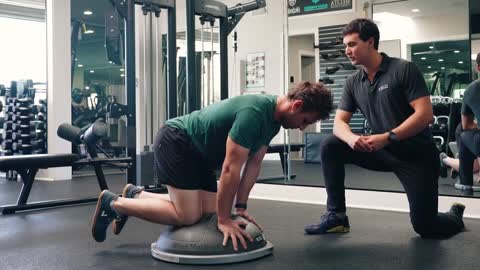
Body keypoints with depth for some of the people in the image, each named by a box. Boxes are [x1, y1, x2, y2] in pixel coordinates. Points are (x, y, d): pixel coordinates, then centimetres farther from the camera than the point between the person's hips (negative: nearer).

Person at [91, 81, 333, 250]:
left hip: (194, 150, 10)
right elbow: (231, 168, -29)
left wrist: (240, 207, 3)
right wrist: (224, 220, -23)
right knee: (188, 216, -16)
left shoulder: (273, 119, 1)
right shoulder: (254, 113, -29)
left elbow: (254, 164, 6)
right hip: (175, 141, -10)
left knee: (207, 210, 5)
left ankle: (136, 195, 22)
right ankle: (113, 203, -2)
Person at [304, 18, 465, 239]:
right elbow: (339, 122, 0)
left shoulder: (404, 69, -13)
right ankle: (336, 215, -4)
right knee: (330, 146, -12)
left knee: (424, 226, -8)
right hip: (383, 152, 5)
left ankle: (455, 216, 30)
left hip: (416, 154, -5)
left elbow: (425, 114, -20)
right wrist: (351, 138, -24)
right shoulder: (353, 82, 3)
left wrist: (387, 137, -28)